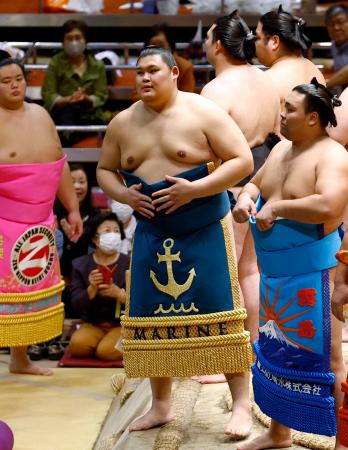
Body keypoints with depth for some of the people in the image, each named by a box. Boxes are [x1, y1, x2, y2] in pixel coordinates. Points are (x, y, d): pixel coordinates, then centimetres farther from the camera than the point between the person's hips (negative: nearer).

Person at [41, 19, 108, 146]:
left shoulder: (97, 65, 6)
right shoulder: (56, 63, 2)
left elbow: (101, 97, 1)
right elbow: (48, 95, -3)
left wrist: (86, 99, -22)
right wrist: (67, 100, -23)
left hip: (89, 116, 1)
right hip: (61, 113, -1)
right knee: (67, 111, -36)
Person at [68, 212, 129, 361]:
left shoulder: (129, 264, -4)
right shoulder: (80, 264, 2)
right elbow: (76, 305, -5)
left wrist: (119, 294, -31)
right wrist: (92, 289, -26)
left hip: (122, 324, -2)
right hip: (92, 324, 2)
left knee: (107, 351, -29)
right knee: (77, 344, -28)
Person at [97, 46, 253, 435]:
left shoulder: (203, 113, -8)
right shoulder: (122, 123, 6)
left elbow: (243, 160, -12)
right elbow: (104, 170, 17)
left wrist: (195, 190, -21)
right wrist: (123, 194, -6)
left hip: (205, 230, -4)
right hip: (151, 234, 5)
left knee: (218, 313, -5)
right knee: (154, 315, 6)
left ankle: (239, 403, 5)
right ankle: (160, 404, 20)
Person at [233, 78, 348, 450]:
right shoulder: (281, 148, 11)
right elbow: (255, 183, 23)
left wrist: (276, 207, -21)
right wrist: (245, 197, -1)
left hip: (314, 273, -9)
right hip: (275, 271, 9)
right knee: (275, 348, 19)